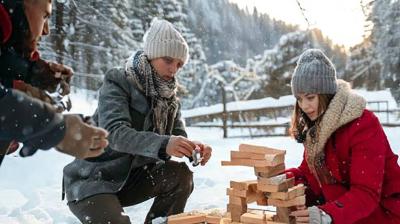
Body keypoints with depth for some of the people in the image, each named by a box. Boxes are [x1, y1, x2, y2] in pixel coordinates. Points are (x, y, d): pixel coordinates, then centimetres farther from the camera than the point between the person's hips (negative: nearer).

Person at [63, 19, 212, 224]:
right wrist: (163, 144, -48)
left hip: (131, 177, 6)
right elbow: (115, 133, -32)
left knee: (180, 175, -16)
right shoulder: (118, 82, -16)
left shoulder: (169, 96, 3)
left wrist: (193, 148, -27)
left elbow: (179, 136, -3)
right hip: (91, 181, -5)